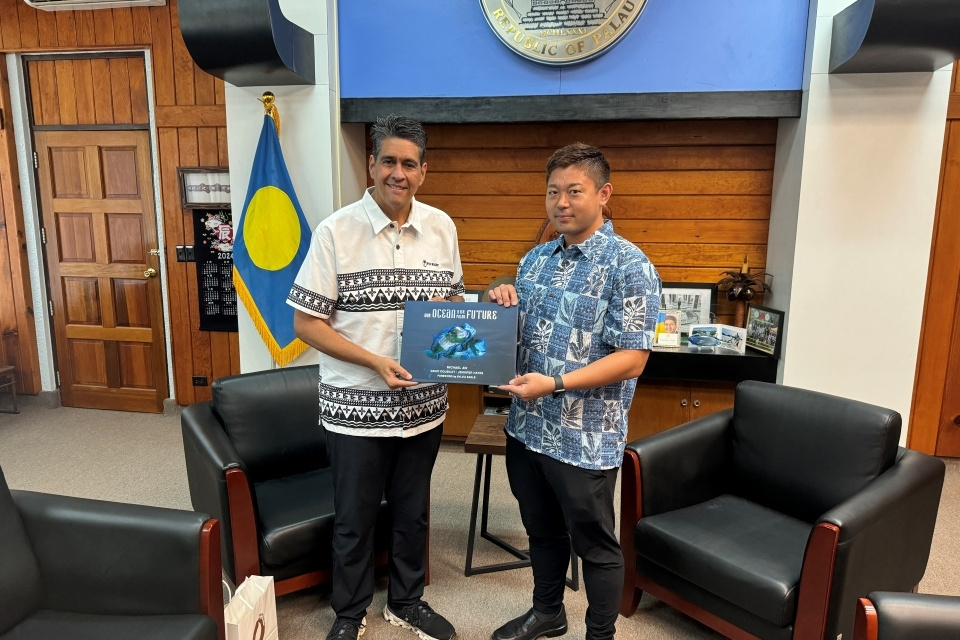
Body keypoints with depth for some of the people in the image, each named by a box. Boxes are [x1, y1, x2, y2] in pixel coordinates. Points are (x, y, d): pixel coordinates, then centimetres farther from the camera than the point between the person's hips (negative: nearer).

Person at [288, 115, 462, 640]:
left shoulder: (442, 228, 1)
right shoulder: (335, 232, -11)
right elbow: (306, 323, -10)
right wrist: (375, 361, -19)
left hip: (423, 403, 4)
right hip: (356, 407, -3)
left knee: (412, 513, 20)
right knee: (354, 519, 14)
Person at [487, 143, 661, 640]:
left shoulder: (629, 266, -14)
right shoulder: (535, 259, 8)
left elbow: (631, 358, -18)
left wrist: (556, 383, -26)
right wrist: (501, 303, -5)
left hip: (585, 438, -6)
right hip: (526, 426, 7)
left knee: (595, 545, 13)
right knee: (542, 531, 24)